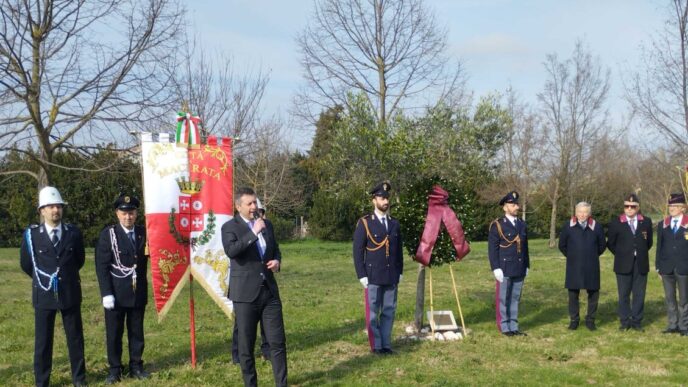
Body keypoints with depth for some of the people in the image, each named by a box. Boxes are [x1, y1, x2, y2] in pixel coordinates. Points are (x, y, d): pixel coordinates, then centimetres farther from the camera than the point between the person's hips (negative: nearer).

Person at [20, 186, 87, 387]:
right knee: (43, 340, 5)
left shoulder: (73, 232, 0)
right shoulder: (31, 234, -5)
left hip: (70, 293, 1)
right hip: (44, 295, -1)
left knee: (75, 338, 9)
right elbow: (26, 264, 8)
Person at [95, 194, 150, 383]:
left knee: (137, 332, 11)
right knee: (113, 334, 5)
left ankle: (136, 366, 22)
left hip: (139, 292, 3)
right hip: (116, 293, -3)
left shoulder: (144, 233, 4)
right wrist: (106, 293, -15)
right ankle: (115, 370, 16)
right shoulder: (107, 234, -6)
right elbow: (102, 266, -9)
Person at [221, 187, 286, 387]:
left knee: (278, 341, 3)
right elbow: (230, 250, -23)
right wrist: (253, 232, -25)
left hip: (269, 291, 4)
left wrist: (277, 260, 1)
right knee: (246, 345, 5)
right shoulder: (230, 227, -4)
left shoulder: (266, 224, 12)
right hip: (246, 294, -4)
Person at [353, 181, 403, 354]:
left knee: (389, 311, 8)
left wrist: (400, 272, 10)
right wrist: (362, 275, -9)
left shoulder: (394, 224, 11)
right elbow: (358, 251, -5)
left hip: (392, 277, 4)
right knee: (373, 312, 2)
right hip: (373, 277, -4)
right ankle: (376, 345, 11)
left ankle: (386, 343, 17)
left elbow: (399, 250, 15)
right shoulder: (364, 223, -4)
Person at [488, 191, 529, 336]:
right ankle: (504, 328, 7)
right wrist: (496, 268, -14)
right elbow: (492, 248, -8)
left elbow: (525, 247, 16)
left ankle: (513, 327, 15)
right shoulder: (497, 225, -5)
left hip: (519, 269, 5)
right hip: (504, 269, -5)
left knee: (515, 299, 9)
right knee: (503, 300, 1)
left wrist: (526, 266, 13)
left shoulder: (522, 225, 13)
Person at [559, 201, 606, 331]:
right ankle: (574, 320, 15)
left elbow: (602, 245, 12)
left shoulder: (596, 227, 0)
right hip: (573, 267, 0)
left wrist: (592, 256, 12)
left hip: (591, 267, 0)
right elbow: (562, 245, 10)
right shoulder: (568, 226, -1)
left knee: (593, 293, 3)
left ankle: (590, 320, 16)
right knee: (573, 294, 4)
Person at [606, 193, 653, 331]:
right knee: (624, 294, 3)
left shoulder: (646, 222, 6)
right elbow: (610, 243, 8)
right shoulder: (616, 223, -1)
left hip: (641, 264, 2)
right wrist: (621, 255, 6)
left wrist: (640, 253, 10)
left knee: (639, 294, 5)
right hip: (623, 264, -2)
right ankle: (625, 322, 12)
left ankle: (636, 321, 14)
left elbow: (649, 242, 16)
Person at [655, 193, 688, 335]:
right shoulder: (662, 225, 9)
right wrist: (658, 266, 6)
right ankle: (672, 325, 16)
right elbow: (659, 247, 10)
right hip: (667, 268, 3)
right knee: (669, 298, 8)